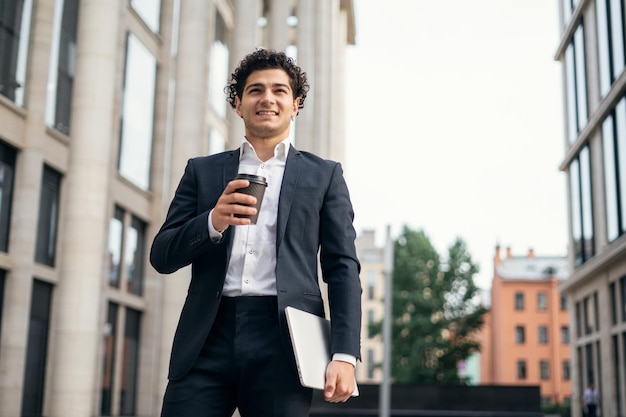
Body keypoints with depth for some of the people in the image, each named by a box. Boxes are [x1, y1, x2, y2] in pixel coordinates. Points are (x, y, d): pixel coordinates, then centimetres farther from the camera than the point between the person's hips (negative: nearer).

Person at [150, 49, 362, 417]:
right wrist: (212, 222, -10)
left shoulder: (324, 175, 13)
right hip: (209, 338, 1)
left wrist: (345, 354, -6)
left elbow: (343, 268, 6)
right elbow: (162, 256, 10)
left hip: (283, 339, -1)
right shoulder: (202, 171, 16)